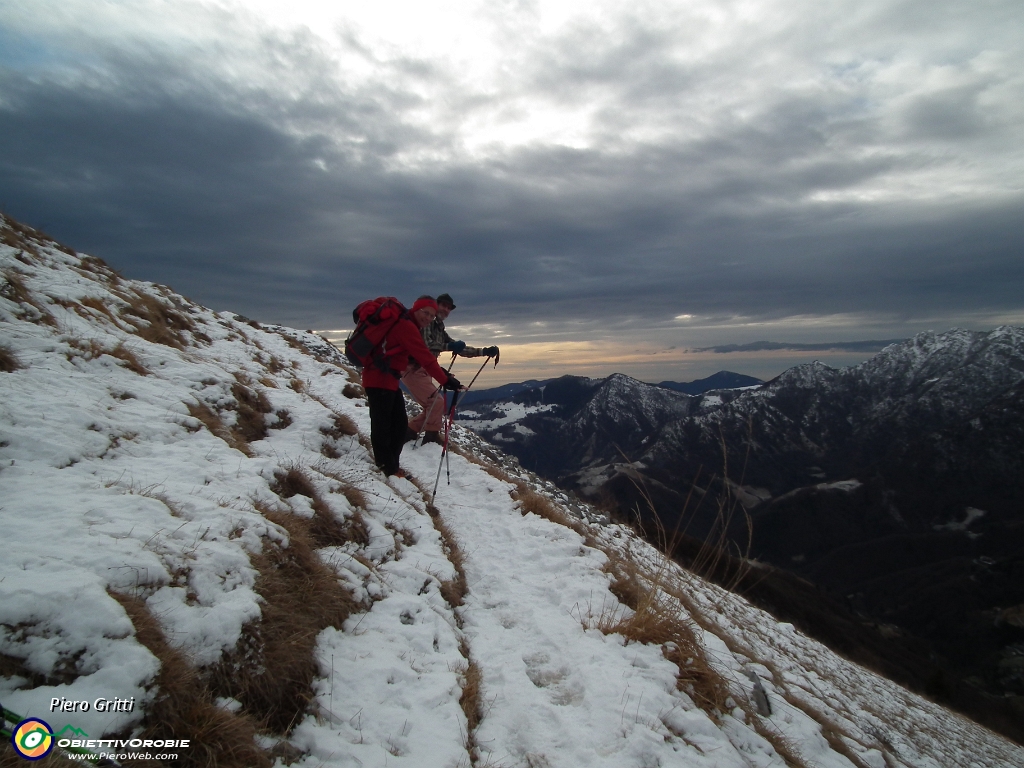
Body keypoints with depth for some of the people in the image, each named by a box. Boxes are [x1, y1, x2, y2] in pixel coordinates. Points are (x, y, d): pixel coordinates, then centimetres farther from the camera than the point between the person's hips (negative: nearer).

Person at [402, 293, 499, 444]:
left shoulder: (439, 329, 19)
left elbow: (460, 349, 17)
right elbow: (424, 343, -25)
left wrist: (484, 351, 9)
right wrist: (449, 346, -30)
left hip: (422, 370, 9)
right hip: (413, 368, -9)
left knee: (433, 405, 11)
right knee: (437, 401, -13)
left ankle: (408, 433, 18)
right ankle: (431, 439, -4)